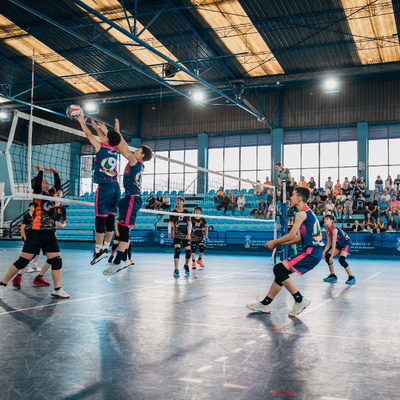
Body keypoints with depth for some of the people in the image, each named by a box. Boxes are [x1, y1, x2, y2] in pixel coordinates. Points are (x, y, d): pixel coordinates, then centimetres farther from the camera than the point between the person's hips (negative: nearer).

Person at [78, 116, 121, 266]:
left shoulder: (101, 147, -2)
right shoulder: (115, 151, 14)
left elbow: (89, 135, 13)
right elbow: (104, 138, 33)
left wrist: (82, 122, 28)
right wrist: (97, 127, 46)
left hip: (104, 186, -6)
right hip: (116, 187, 6)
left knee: (101, 218, -6)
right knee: (110, 217, 8)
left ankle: (98, 249, -6)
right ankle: (106, 247, 12)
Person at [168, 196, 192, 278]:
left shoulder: (186, 212, 5)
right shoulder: (173, 212, 4)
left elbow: (189, 223, 4)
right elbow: (170, 223, 7)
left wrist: (189, 233, -8)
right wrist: (169, 232, -5)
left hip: (185, 235, 1)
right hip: (176, 235, -1)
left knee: (188, 252, -2)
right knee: (177, 250, -17)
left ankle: (186, 265, 29)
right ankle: (176, 270, -14)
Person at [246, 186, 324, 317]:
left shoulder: (302, 213, -11)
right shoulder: (308, 212, 20)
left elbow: (291, 235, -15)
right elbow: (299, 238, 19)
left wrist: (275, 242, -1)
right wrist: (279, 243, 16)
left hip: (312, 252, -10)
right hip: (312, 251, 10)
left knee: (279, 269, -17)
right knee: (280, 272, 11)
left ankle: (300, 300, -10)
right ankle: (265, 304, 18)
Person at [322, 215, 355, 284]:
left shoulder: (334, 229, -27)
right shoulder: (327, 230, -1)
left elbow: (334, 244, -30)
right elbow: (328, 243, 3)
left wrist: (332, 256, -33)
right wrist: (324, 252, -11)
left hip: (346, 243, -9)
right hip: (339, 244, 9)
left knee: (341, 260, -26)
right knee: (327, 257, -2)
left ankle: (351, 278, -11)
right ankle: (333, 276, 10)